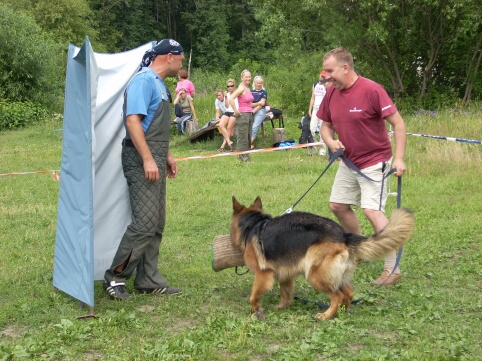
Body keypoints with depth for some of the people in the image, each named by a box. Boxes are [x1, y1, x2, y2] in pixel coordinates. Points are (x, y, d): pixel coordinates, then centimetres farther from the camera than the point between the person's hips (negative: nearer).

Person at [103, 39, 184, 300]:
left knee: (156, 224, 11)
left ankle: (148, 280, 17)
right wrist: (148, 159, -24)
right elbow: (133, 120, -21)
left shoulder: (159, 83, 18)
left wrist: (167, 156, 25)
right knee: (145, 222, -12)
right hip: (141, 160, -10)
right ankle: (115, 277, -1)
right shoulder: (144, 80, -12)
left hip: (154, 160, 10)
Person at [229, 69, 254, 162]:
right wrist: (236, 111, -21)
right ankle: (242, 157, 0)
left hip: (249, 115, 9)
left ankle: (246, 157, 18)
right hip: (243, 115, -9)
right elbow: (231, 99, -26)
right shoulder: (241, 88, -13)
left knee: (248, 138, 12)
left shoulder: (248, 89, 12)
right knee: (242, 137, -5)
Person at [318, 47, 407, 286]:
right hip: (348, 161, 8)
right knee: (338, 205, 12)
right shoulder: (332, 93, -1)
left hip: (374, 161, -8)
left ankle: (392, 269, -10)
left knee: (372, 210, -18)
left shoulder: (371, 90, -21)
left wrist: (399, 158, -25)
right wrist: (330, 141, -12)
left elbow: (398, 123, -19)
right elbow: (326, 125, 11)